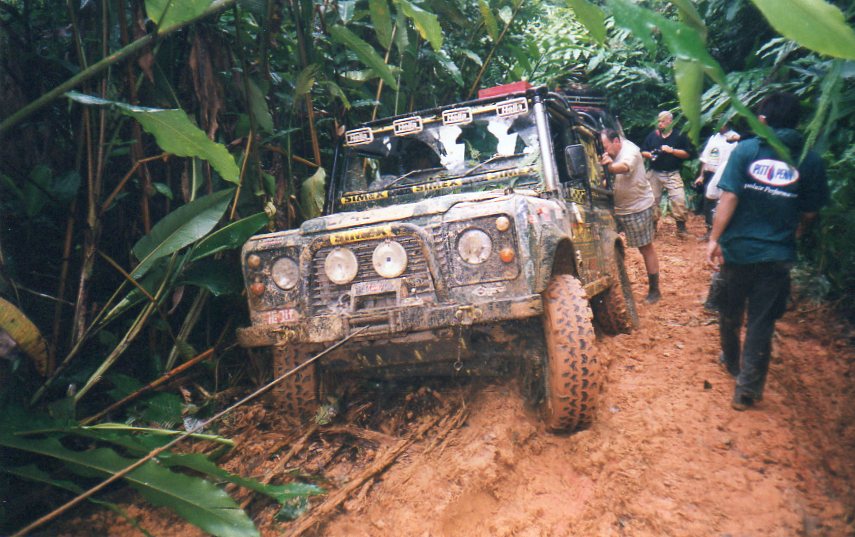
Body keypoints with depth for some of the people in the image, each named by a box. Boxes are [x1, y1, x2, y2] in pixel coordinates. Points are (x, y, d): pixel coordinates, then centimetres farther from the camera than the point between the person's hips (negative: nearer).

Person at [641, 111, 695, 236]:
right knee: (652, 199, 8)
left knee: (679, 199, -12)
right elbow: (643, 152, 12)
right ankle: (652, 224, 22)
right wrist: (650, 155, -10)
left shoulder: (679, 136, -1)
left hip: (672, 174, -3)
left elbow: (687, 154, -4)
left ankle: (681, 225, 0)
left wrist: (672, 150, -16)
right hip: (655, 173, 3)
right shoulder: (652, 135, 7)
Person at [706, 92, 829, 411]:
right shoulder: (810, 160, -2)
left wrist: (714, 238, -9)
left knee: (731, 312, 20)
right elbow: (810, 213, 3)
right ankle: (747, 390, 8)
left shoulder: (746, 150, -6)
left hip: (737, 249, 0)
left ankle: (731, 362, 41)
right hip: (777, 256, 0)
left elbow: (729, 197, -13)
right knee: (761, 322, 6)